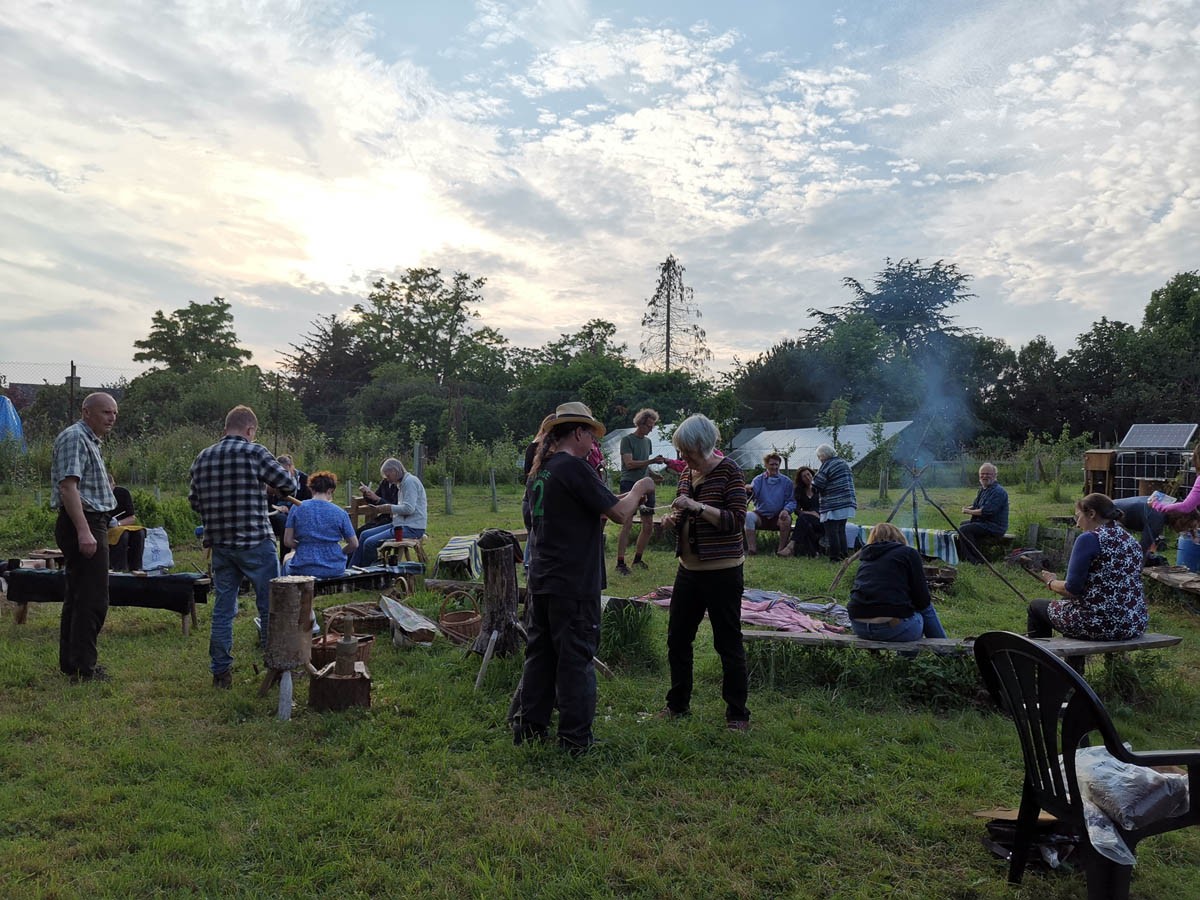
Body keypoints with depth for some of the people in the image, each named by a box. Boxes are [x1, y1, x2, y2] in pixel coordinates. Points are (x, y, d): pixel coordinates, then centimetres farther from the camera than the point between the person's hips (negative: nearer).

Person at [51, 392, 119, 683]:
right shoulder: (74, 437, -12)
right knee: (93, 599, -10)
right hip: (84, 526, -11)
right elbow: (68, 486, -22)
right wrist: (84, 531, -28)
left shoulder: (89, 440, 20)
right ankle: (82, 668, -6)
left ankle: (70, 663, 23)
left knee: (77, 596, 15)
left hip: (89, 525, 11)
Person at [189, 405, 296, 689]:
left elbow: (194, 500, 13)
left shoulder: (202, 457, 8)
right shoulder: (254, 452, -9)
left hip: (219, 544, 5)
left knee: (222, 609, 11)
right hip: (255, 541, -5)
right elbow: (288, 485, -7)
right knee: (270, 606, 6)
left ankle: (220, 672, 15)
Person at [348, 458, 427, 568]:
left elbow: (409, 508, -21)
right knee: (364, 535, 7)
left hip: (412, 528, -10)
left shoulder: (410, 481, -13)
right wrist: (384, 509, 7)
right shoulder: (402, 483, 19)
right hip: (402, 524, 11)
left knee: (370, 543, -17)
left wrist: (389, 508, -9)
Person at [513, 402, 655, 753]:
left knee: (540, 656, 16)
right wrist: (638, 490, 4)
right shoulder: (575, 468, -16)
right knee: (576, 660, 3)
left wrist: (627, 497, 15)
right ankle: (575, 738, 12)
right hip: (573, 585, -8)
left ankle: (528, 727, 25)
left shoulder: (540, 470, 11)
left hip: (541, 582, 8)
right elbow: (619, 513, -16)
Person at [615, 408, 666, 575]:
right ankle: (620, 563, -8)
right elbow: (629, 463, -15)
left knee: (649, 526, 8)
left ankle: (637, 559, 22)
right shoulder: (627, 439, -4)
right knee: (627, 524, -12)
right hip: (629, 484, -7)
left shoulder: (648, 441, 17)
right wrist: (651, 461, -20)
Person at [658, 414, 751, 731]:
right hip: (689, 569, 7)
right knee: (677, 637, 13)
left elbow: (736, 521, -19)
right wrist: (675, 517, -1)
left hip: (722, 572, -7)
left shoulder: (729, 471, -12)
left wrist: (697, 506, -27)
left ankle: (738, 713, 18)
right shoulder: (688, 472, 8)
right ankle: (678, 703, 30)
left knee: (728, 642, 3)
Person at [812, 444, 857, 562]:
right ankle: (843, 555, 19)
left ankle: (835, 556, -3)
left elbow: (816, 485, -11)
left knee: (831, 532, -3)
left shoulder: (827, 465, -11)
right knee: (841, 530, 16)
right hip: (847, 503, 9)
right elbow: (850, 480, 23)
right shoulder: (844, 463, 15)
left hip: (833, 505, -9)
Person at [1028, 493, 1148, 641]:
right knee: (1067, 600, 33)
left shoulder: (1089, 539, -12)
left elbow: (1072, 589, -14)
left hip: (1098, 624, -8)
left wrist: (1051, 582, 6)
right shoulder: (1132, 541, 11)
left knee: (1036, 606, 17)